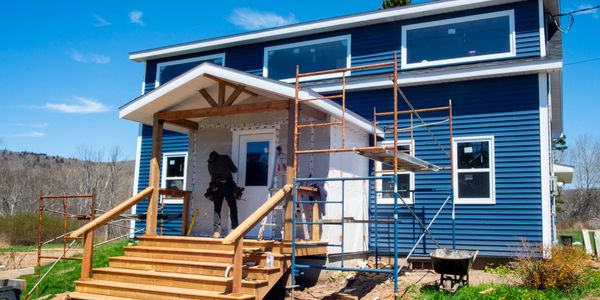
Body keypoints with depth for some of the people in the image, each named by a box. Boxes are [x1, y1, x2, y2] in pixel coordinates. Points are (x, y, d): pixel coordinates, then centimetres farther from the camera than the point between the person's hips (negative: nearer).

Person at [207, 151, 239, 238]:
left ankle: (217, 231, -4)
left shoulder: (210, 163, 22)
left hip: (215, 187, 3)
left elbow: (212, 174, 19)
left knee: (217, 209, 6)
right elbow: (234, 170, 14)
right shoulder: (225, 158, 15)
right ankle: (234, 229, -9)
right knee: (233, 207, 1)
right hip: (227, 184, -2)